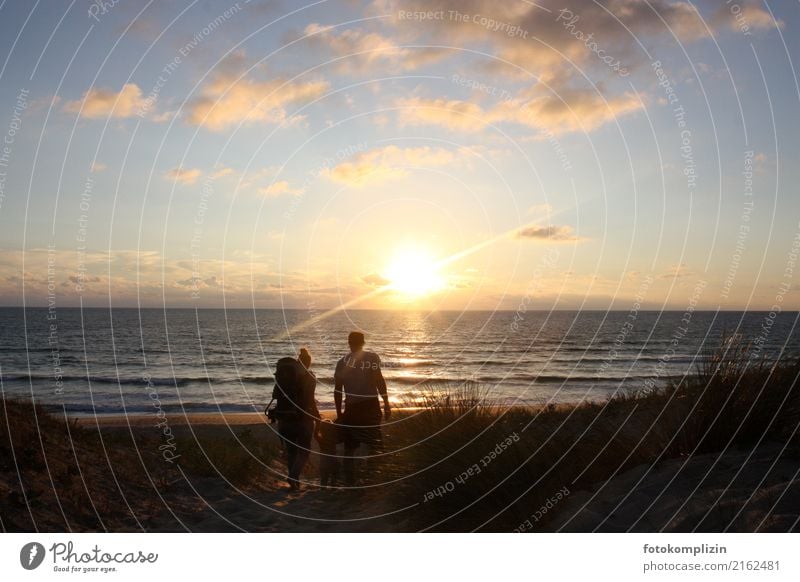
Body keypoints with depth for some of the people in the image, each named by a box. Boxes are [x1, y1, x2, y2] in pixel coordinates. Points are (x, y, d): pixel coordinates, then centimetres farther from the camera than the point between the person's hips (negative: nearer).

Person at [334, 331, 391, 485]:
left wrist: (339, 413, 16)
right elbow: (379, 380, -8)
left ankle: (350, 481, 9)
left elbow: (337, 390, 9)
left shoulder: (342, 362, 9)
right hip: (371, 405, -2)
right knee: (374, 445, 12)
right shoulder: (372, 357, 1)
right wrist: (386, 404, -3)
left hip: (351, 408, 2)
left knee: (349, 447, 11)